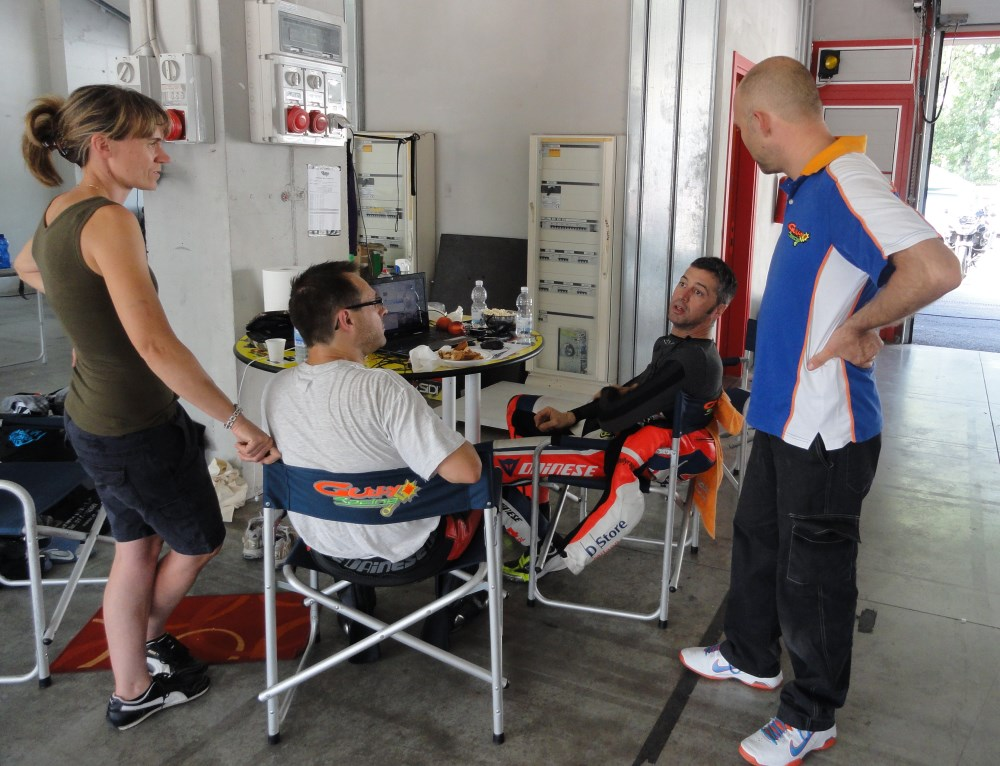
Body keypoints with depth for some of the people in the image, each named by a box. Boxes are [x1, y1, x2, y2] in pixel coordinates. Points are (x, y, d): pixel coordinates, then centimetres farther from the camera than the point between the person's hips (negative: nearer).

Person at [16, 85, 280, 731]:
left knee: (137, 549, 22)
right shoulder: (109, 221, -26)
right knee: (200, 541, 17)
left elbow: (26, 267, 28)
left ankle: (132, 690, 37)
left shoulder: (57, 215, 3)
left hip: (92, 417, 9)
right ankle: (148, 638, 42)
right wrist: (238, 421, -32)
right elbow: (154, 344, -36)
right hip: (139, 429, -9)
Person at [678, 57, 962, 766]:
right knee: (757, 540, 24)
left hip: (824, 432, -10)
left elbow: (936, 270, -34)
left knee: (811, 575, 6)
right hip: (785, 415, 10)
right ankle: (751, 656, 45)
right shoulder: (811, 184, 8)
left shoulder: (846, 184, -23)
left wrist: (857, 327, -21)